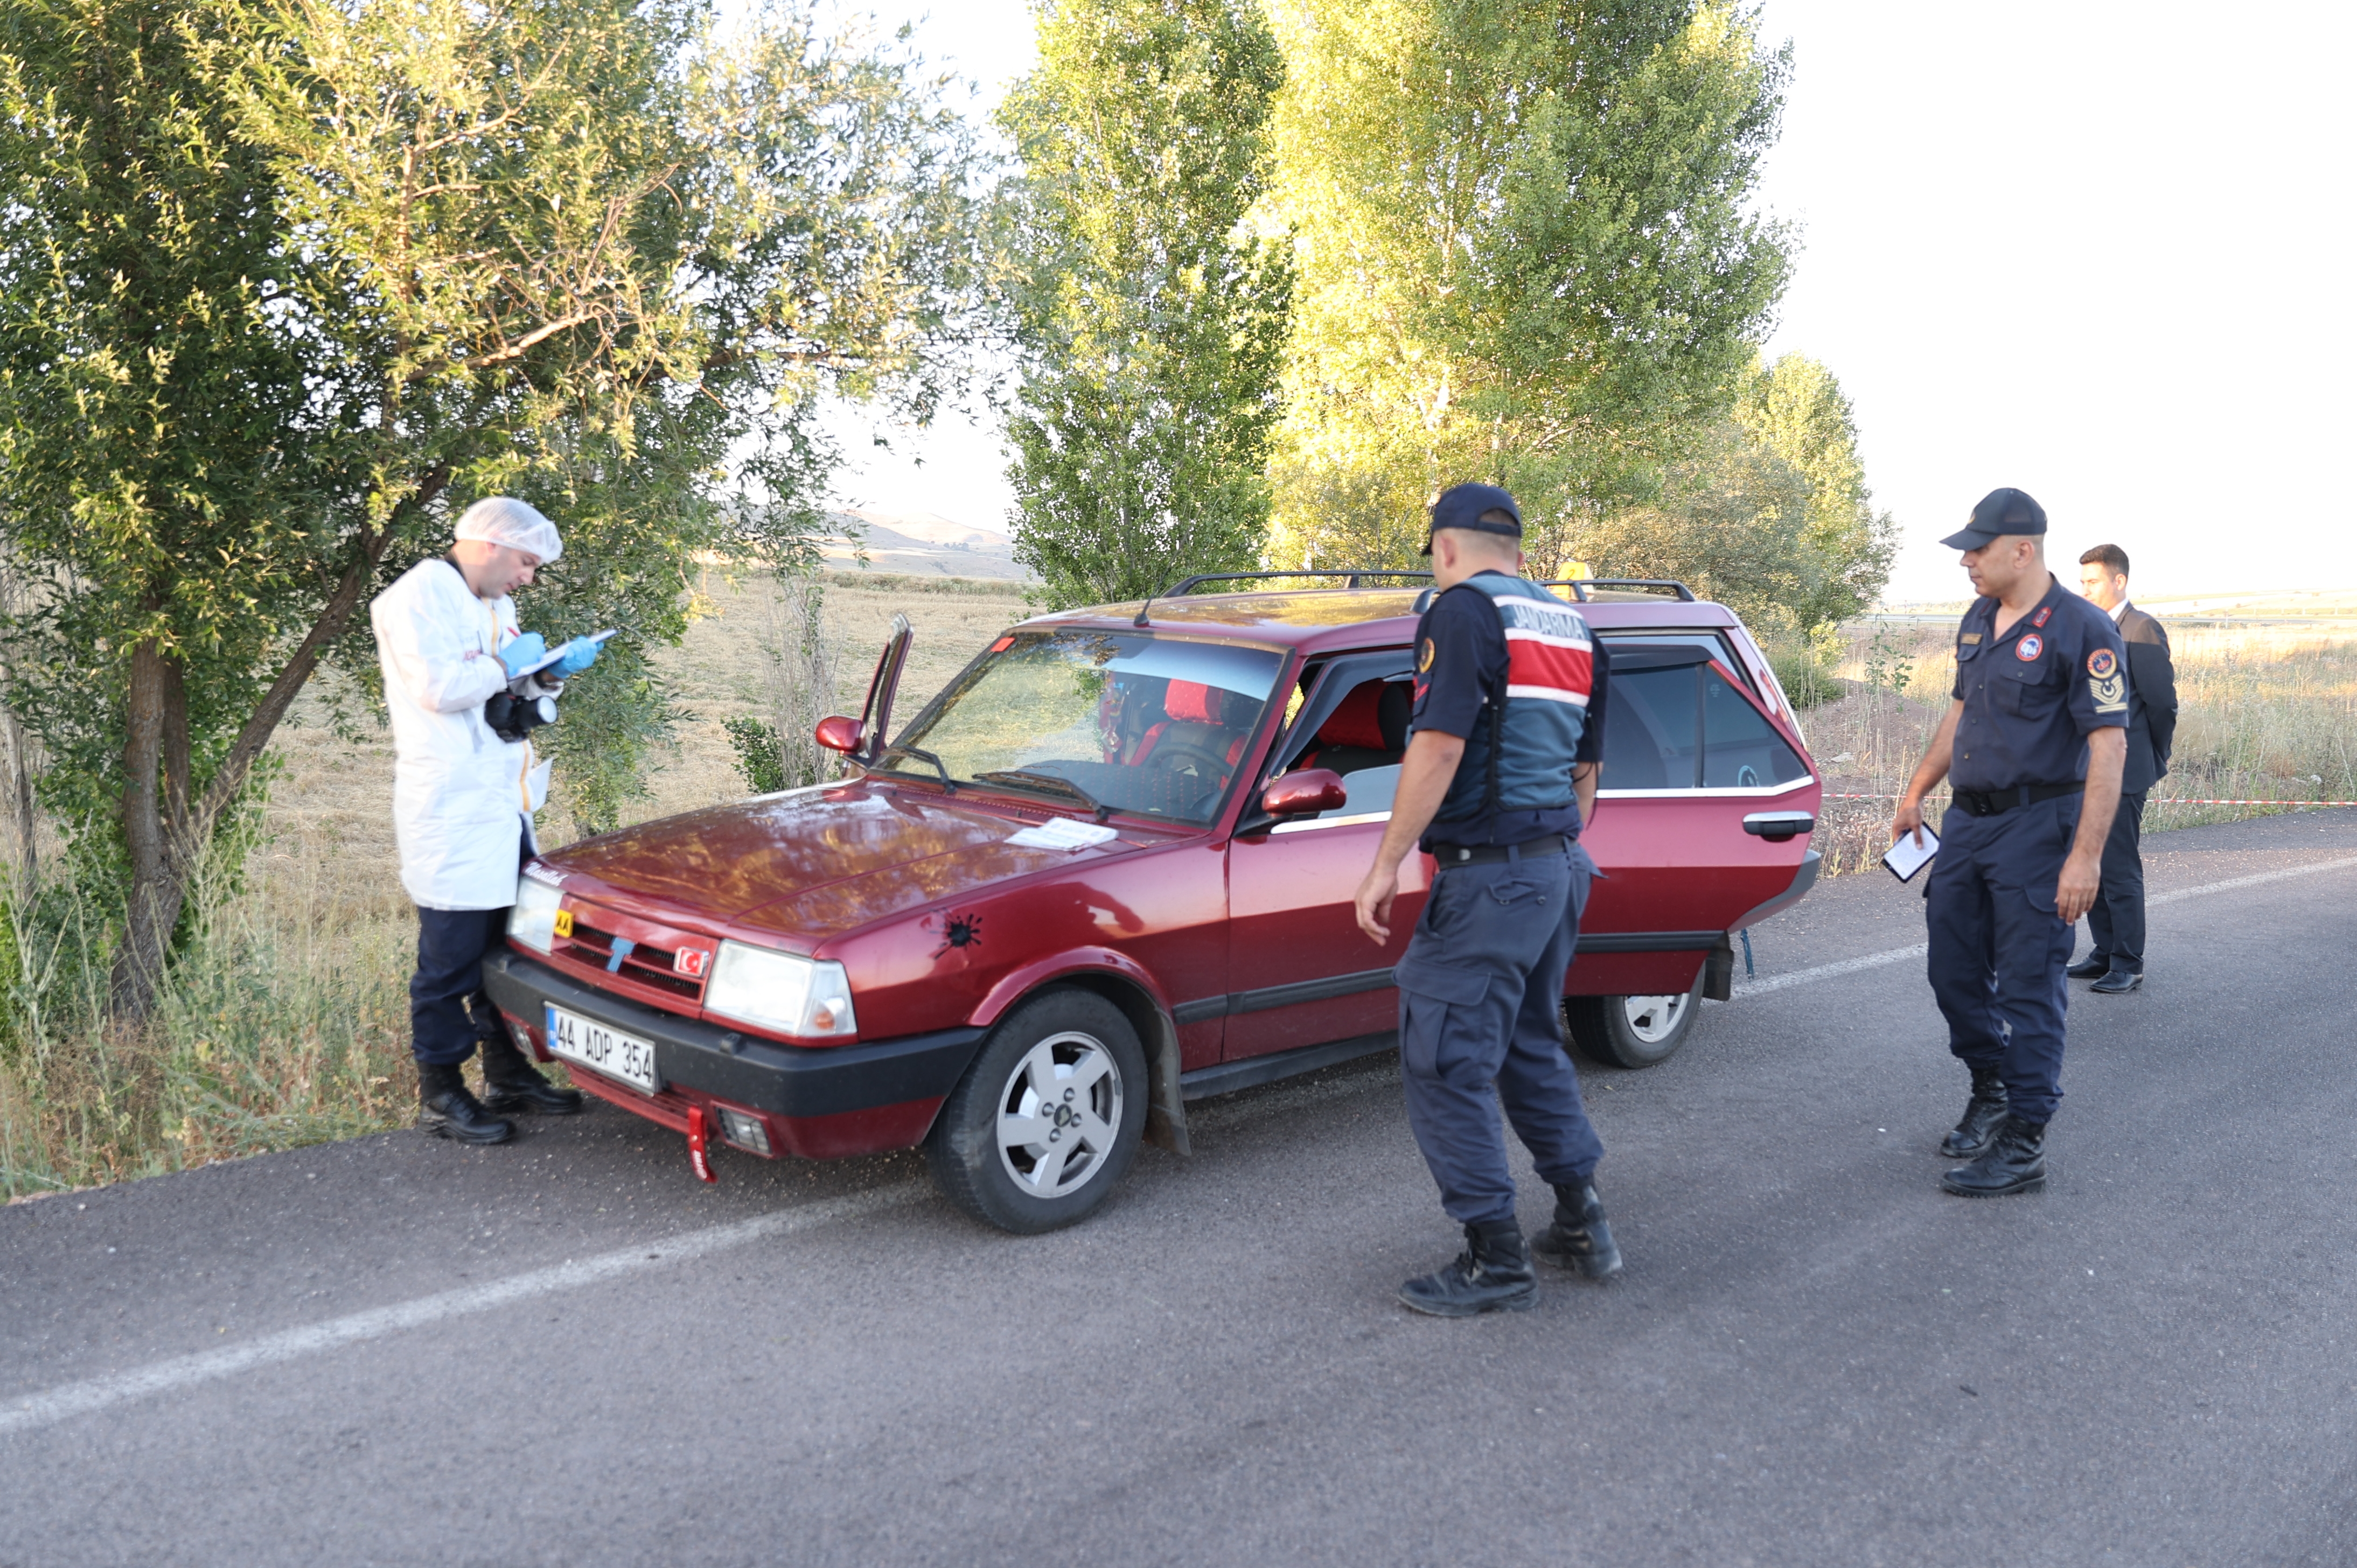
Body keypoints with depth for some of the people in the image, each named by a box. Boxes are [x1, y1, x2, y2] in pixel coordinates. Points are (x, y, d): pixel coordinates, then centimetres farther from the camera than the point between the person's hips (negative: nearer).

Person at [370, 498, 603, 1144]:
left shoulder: (495, 607, 21)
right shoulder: (420, 596, -9)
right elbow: (437, 687, -21)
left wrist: (552, 669, 8)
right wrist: (506, 664, -9)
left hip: (503, 807, 9)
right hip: (451, 807, -9)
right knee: (453, 956, -4)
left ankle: (508, 1073, 25)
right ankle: (439, 1094, 6)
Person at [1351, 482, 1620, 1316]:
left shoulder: (1465, 610, -11)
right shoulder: (1573, 626, 16)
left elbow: (1439, 747, -21)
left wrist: (1386, 865, -18)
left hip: (1488, 874, -9)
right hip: (1561, 868, 9)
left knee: (1445, 1066, -1)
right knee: (1533, 1046, 22)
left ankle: (1497, 1261, 5)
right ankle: (1582, 1225, 29)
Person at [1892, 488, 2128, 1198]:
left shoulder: (2081, 629, -14)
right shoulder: (1978, 621, 10)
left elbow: (2109, 746, -17)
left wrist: (2085, 857, -22)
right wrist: (1917, 791, 22)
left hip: (2037, 827, -8)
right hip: (1967, 821, 8)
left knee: (2028, 987, -2)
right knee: (1953, 971, 14)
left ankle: (2022, 1146, 6)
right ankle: (1991, 1092, 36)